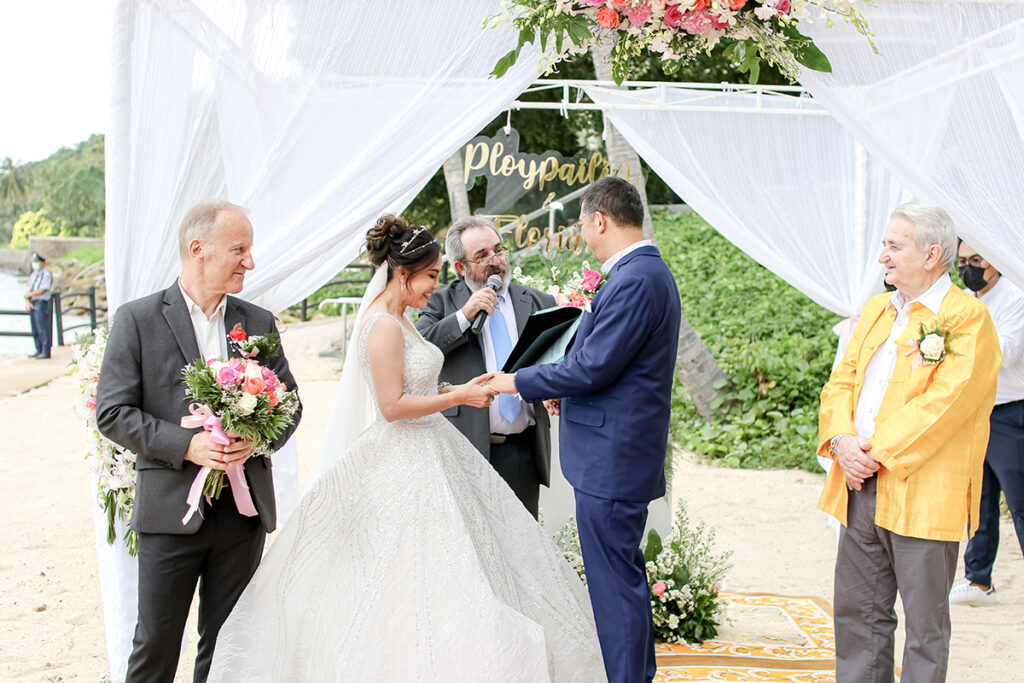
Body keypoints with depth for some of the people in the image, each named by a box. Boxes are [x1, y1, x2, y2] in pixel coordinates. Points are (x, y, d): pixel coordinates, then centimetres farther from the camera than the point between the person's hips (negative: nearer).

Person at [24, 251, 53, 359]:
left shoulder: (47, 275, -6)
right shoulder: (34, 275, 18)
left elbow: (42, 290, -14)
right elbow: (29, 290, 14)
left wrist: (29, 295, -3)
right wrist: (28, 302, -1)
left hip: (41, 303, -8)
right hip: (32, 305, 8)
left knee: (42, 329, -10)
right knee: (35, 330, 8)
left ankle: (46, 352, -8)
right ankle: (39, 351, 14)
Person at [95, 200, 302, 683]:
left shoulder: (259, 323, 8)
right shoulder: (137, 319, -3)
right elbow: (112, 413, -6)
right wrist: (187, 445, -17)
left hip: (244, 511, 3)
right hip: (171, 509, -3)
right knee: (155, 644, 5)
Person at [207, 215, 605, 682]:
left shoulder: (399, 321, 11)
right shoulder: (384, 326, -19)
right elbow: (392, 405, -22)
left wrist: (458, 389, 8)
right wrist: (460, 397, -16)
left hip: (429, 453, 10)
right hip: (406, 465, -10)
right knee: (422, 578, -3)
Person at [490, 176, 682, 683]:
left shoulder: (635, 281, -20)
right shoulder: (648, 271, 13)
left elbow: (592, 367, -21)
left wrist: (519, 382, -9)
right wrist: (567, 391, 17)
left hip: (611, 457, -11)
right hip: (625, 453, 11)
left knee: (614, 583, -2)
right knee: (625, 573, 21)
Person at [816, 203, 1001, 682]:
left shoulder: (967, 319, -8)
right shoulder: (876, 310, 15)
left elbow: (942, 402, -18)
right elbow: (842, 381, 12)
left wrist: (878, 453, -17)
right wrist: (841, 440, -6)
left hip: (922, 495, -7)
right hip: (861, 488, 7)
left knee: (925, 621, 4)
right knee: (857, 609, 13)